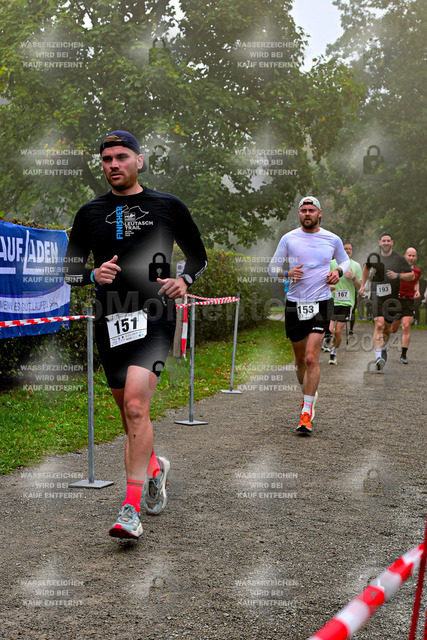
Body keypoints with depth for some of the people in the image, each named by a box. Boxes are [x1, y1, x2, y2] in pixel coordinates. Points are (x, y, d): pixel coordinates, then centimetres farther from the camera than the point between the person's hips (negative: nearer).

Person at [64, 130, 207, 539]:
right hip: (109, 320, 4)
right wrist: (93, 275, -8)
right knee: (128, 411, 13)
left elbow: (198, 256, 16)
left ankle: (131, 508, -16)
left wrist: (184, 281, -4)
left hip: (153, 315, -4)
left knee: (135, 405, -19)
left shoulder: (168, 207, 5)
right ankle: (154, 467, 41)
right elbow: (70, 269, 14)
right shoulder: (90, 213, 10)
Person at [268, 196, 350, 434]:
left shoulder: (332, 239, 4)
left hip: (321, 303, -2)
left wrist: (338, 271, 0)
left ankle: (307, 411, -7)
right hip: (295, 304, 2)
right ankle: (309, 394, 38)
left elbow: (345, 260, 22)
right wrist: (287, 273, -13)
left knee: (311, 358, -13)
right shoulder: (288, 238, 3)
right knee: (300, 359, 12)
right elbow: (272, 267, 7)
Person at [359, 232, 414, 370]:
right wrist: (362, 285, 22)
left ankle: (383, 347, 43)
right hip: (377, 295, -1)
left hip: (392, 297, 1)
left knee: (387, 327, 12)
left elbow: (412, 275, 2)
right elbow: (366, 268, 26)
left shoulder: (399, 258, -2)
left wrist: (398, 275, -14)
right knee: (379, 324, -18)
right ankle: (378, 357, -24)